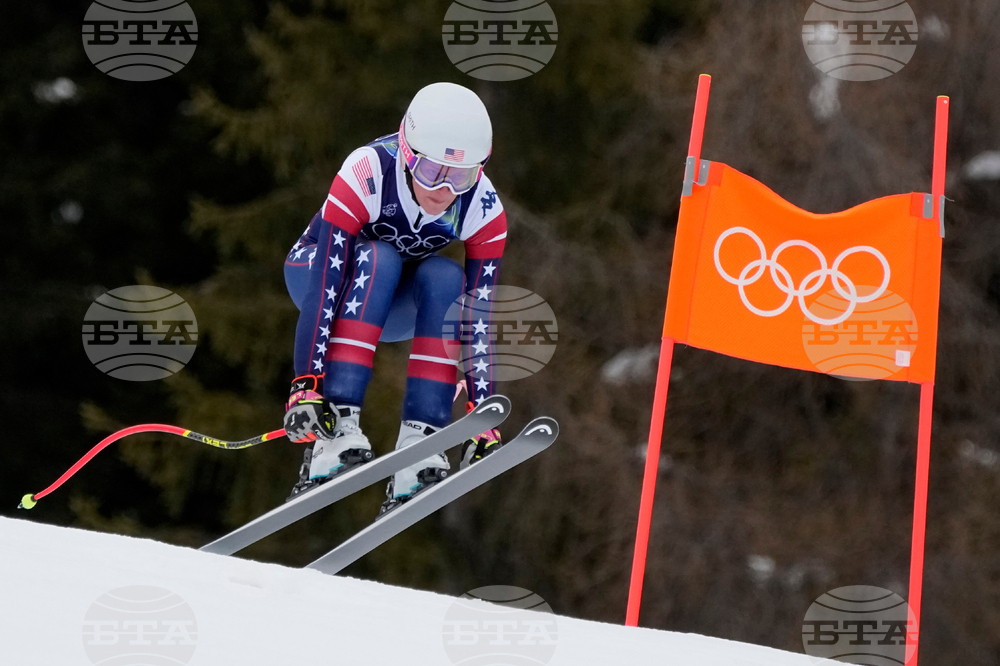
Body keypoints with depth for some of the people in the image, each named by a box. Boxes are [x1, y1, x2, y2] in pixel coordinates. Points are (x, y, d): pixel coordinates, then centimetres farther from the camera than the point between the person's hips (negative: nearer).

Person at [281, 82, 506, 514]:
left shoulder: (484, 213, -23)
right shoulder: (367, 175, -34)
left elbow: (479, 319, -21)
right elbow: (324, 288, -37)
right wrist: (305, 385, -42)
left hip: (398, 304, 3)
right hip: (316, 270, -3)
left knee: (446, 278, -30)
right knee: (378, 258, -35)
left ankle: (419, 440, -34)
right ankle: (338, 427, -43)